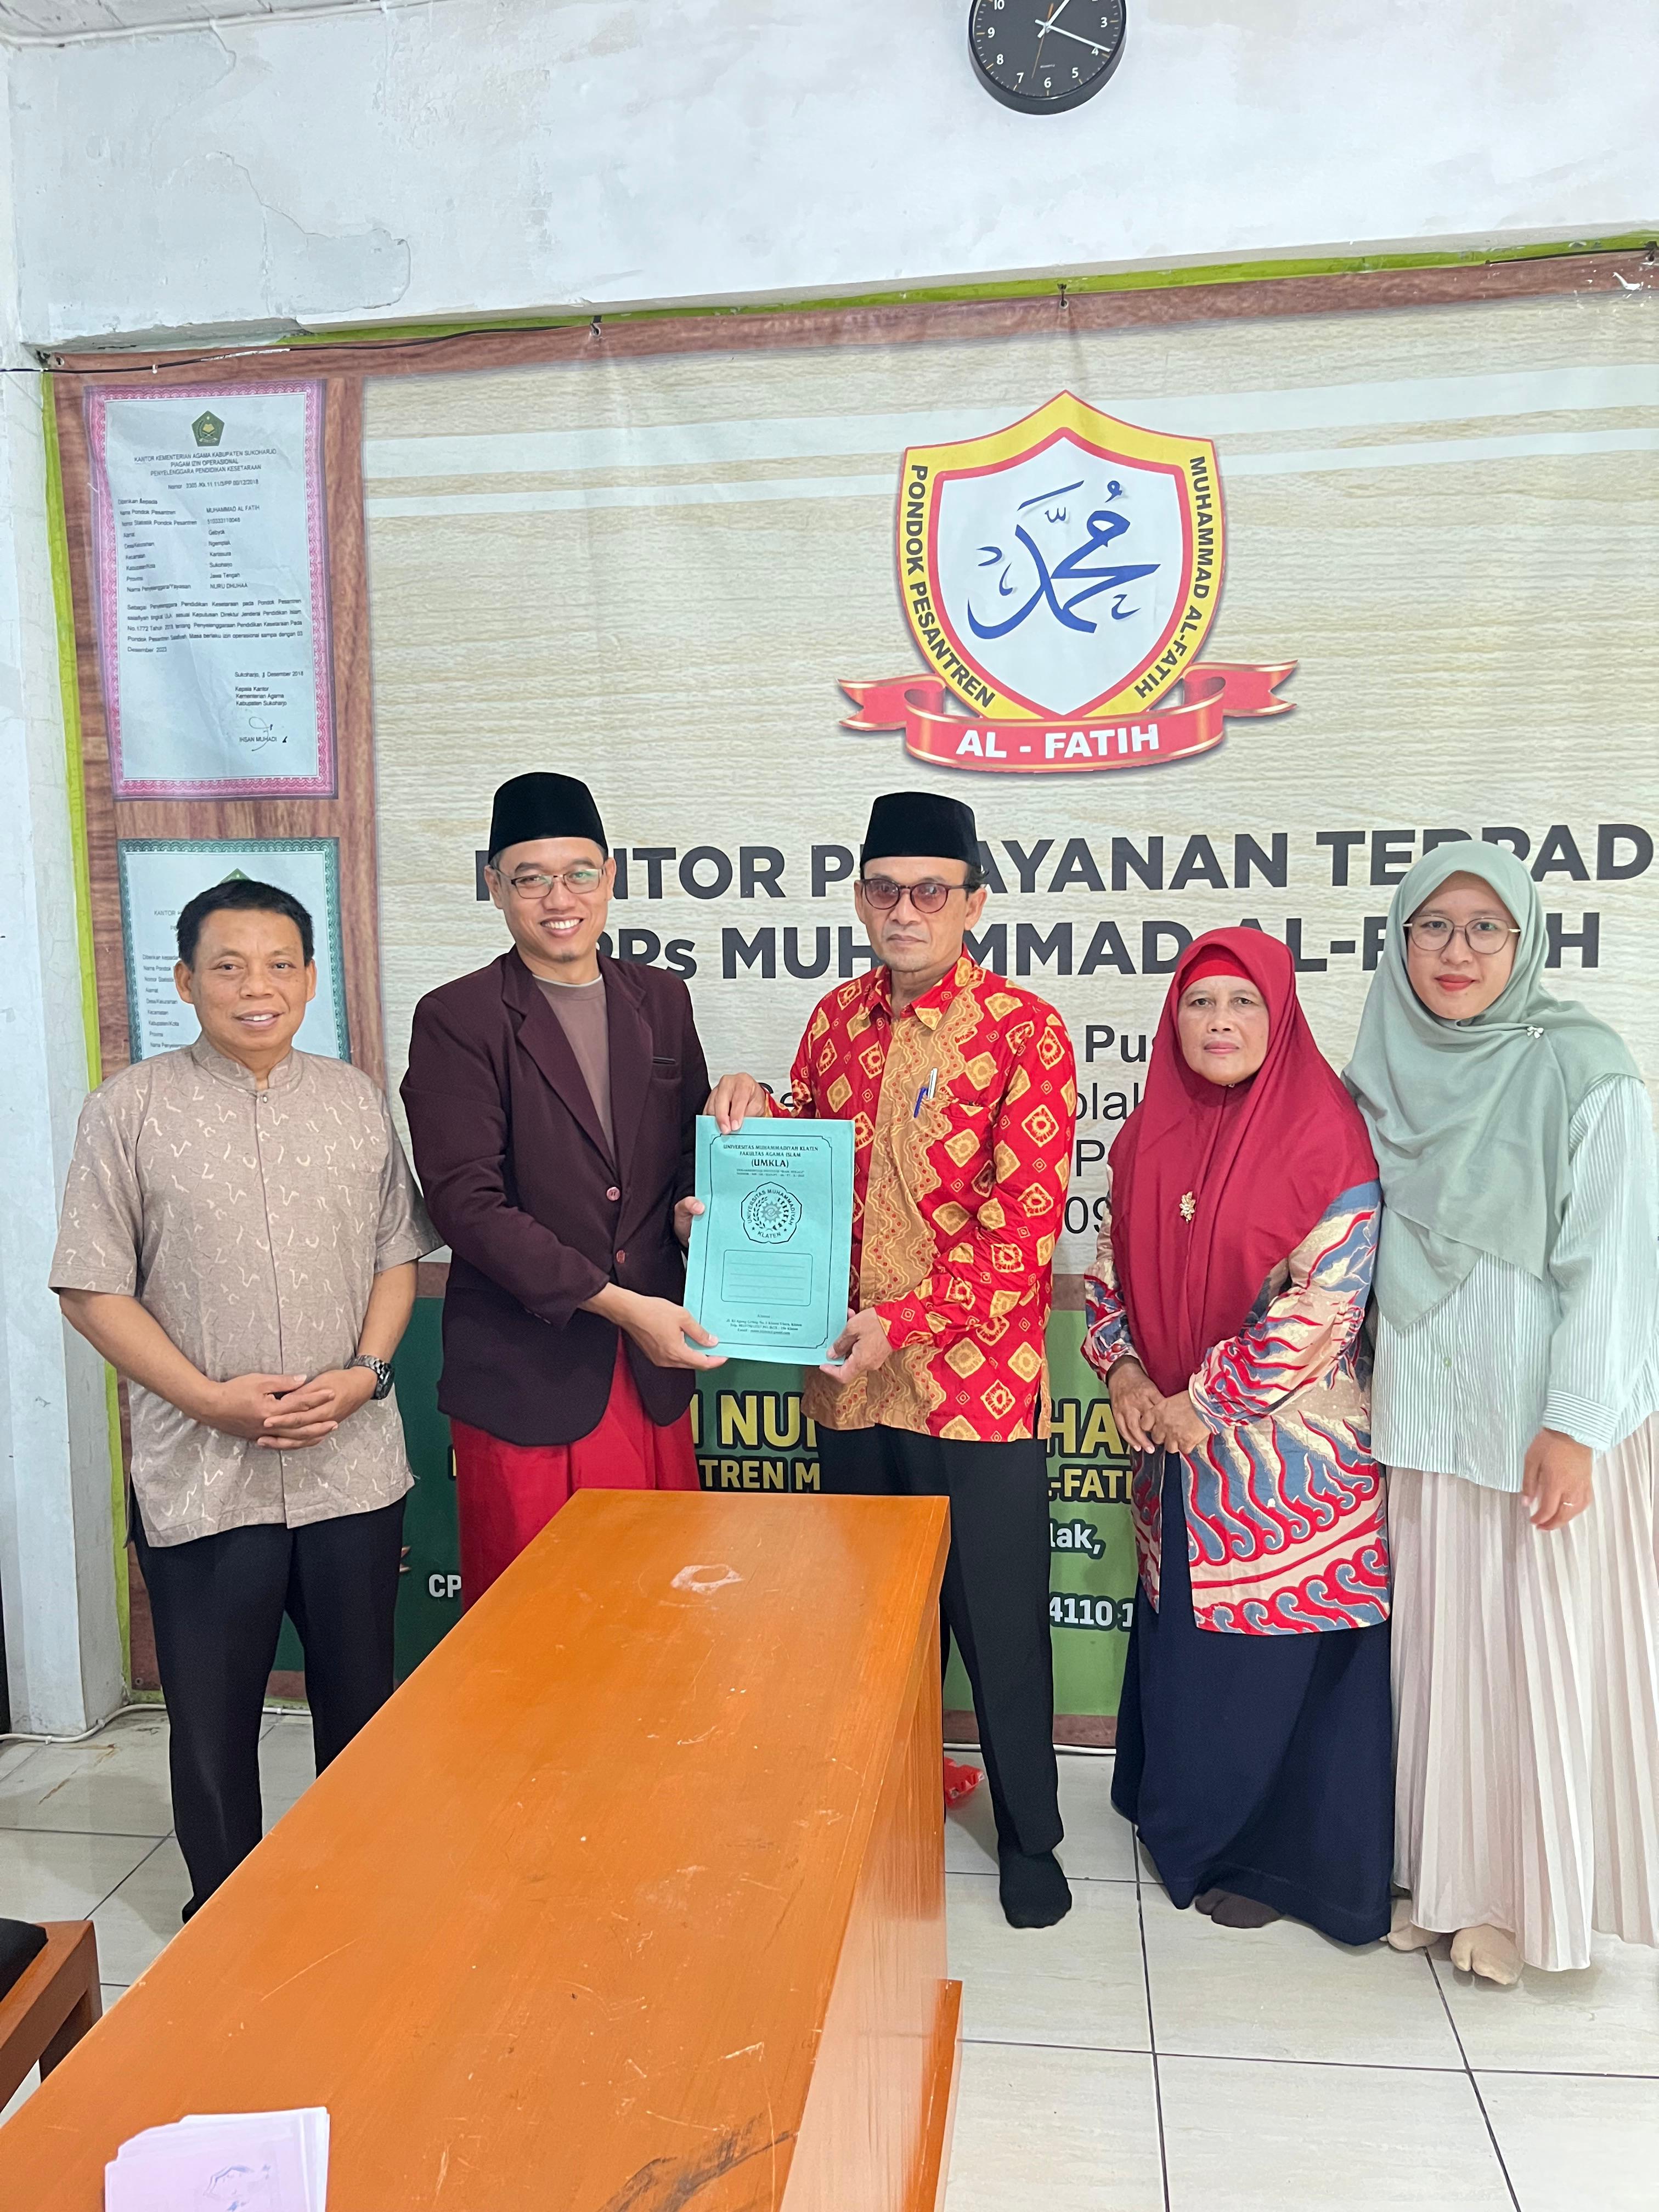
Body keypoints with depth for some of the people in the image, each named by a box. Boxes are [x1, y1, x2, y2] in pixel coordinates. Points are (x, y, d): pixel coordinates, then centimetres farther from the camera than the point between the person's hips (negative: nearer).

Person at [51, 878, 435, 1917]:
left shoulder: (355, 1099, 6)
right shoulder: (131, 1109, -3)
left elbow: (397, 1255, 9)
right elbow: (94, 1288, -4)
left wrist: (365, 1373, -7)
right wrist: (209, 1398, -12)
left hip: (354, 1465, 2)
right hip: (202, 1474, -2)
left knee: (362, 1702, 16)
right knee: (212, 1719, 13)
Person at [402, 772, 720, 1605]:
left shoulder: (661, 1000, 10)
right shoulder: (456, 1020, -6)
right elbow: (467, 1202, -12)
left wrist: (691, 1213, -5)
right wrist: (616, 1302, -17)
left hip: (653, 1366, 4)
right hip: (525, 1372, -4)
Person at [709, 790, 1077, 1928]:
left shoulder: (1026, 1031, -11)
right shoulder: (837, 1018, 7)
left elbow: (1026, 1225, -16)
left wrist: (901, 1321, -23)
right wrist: (759, 1112, -5)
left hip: (978, 1381, -5)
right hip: (850, 1379, 5)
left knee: (1000, 1620, 10)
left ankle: (1029, 1840, 32)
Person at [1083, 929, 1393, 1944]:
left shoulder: (1326, 1135, -13)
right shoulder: (1150, 1136, 6)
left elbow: (1326, 1306, -17)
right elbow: (1114, 1266, 13)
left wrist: (1206, 1401, -15)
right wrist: (1124, 1369, -3)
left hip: (1289, 1454, -5)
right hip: (1176, 1444, 6)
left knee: (1278, 1659, 6)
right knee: (1185, 1645, 16)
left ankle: (1274, 1855, 28)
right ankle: (1191, 1818, 38)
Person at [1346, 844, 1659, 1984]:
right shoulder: (1387, 1072, 5)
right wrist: (1359, 1391, 9)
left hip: (1541, 1418, -4)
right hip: (1424, 1416, 5)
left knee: (1540, 1642, 5)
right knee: (1434, 1635, 12)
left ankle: (1526, 1895, 24)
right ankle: (1438, 1870, 28)